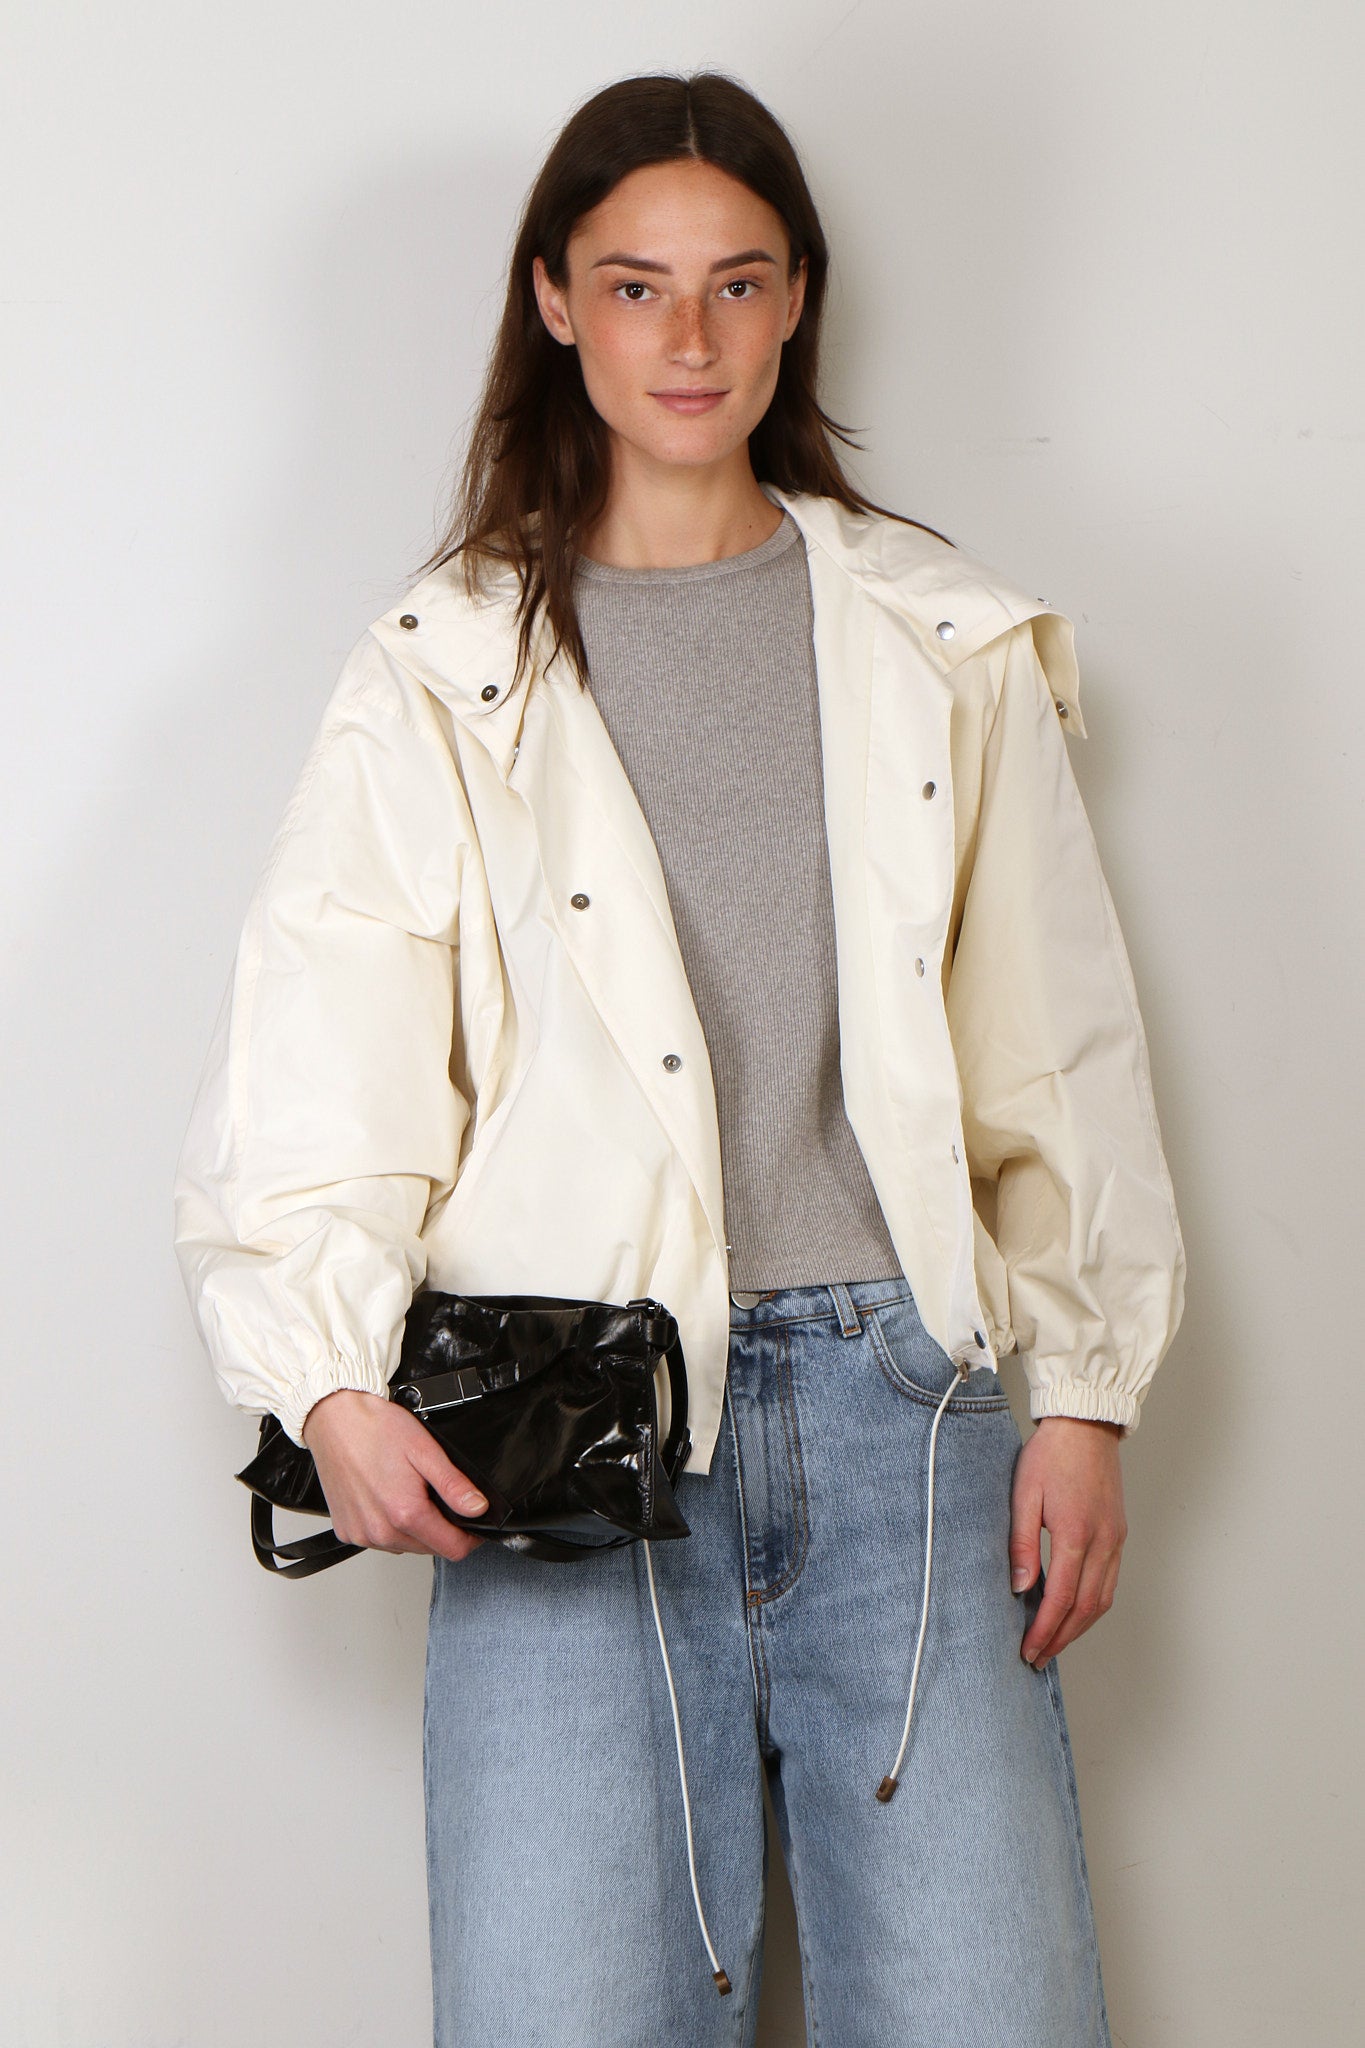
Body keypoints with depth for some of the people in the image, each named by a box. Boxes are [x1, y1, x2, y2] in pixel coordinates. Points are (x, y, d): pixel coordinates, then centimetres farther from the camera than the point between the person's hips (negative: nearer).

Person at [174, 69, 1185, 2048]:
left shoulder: (946, 645, 14)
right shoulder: (445, 675, 9)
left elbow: (1059, 1049, 13)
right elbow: (314, 1060, 1)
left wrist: (1087, 1394, 7)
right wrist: (334, 1379, -13)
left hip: (898, 1387, 2)